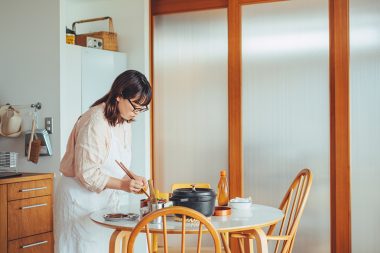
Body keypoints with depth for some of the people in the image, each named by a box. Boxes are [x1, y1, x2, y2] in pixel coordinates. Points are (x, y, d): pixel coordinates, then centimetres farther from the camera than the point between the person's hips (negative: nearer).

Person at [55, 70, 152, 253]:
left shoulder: (124, 121, 5)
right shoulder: (95, 121, -22)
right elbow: (87, 173, -23)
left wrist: (132, 178, -5)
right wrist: (123, 185, -28)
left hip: (105, 196, 8)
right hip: (80, 196, -8)